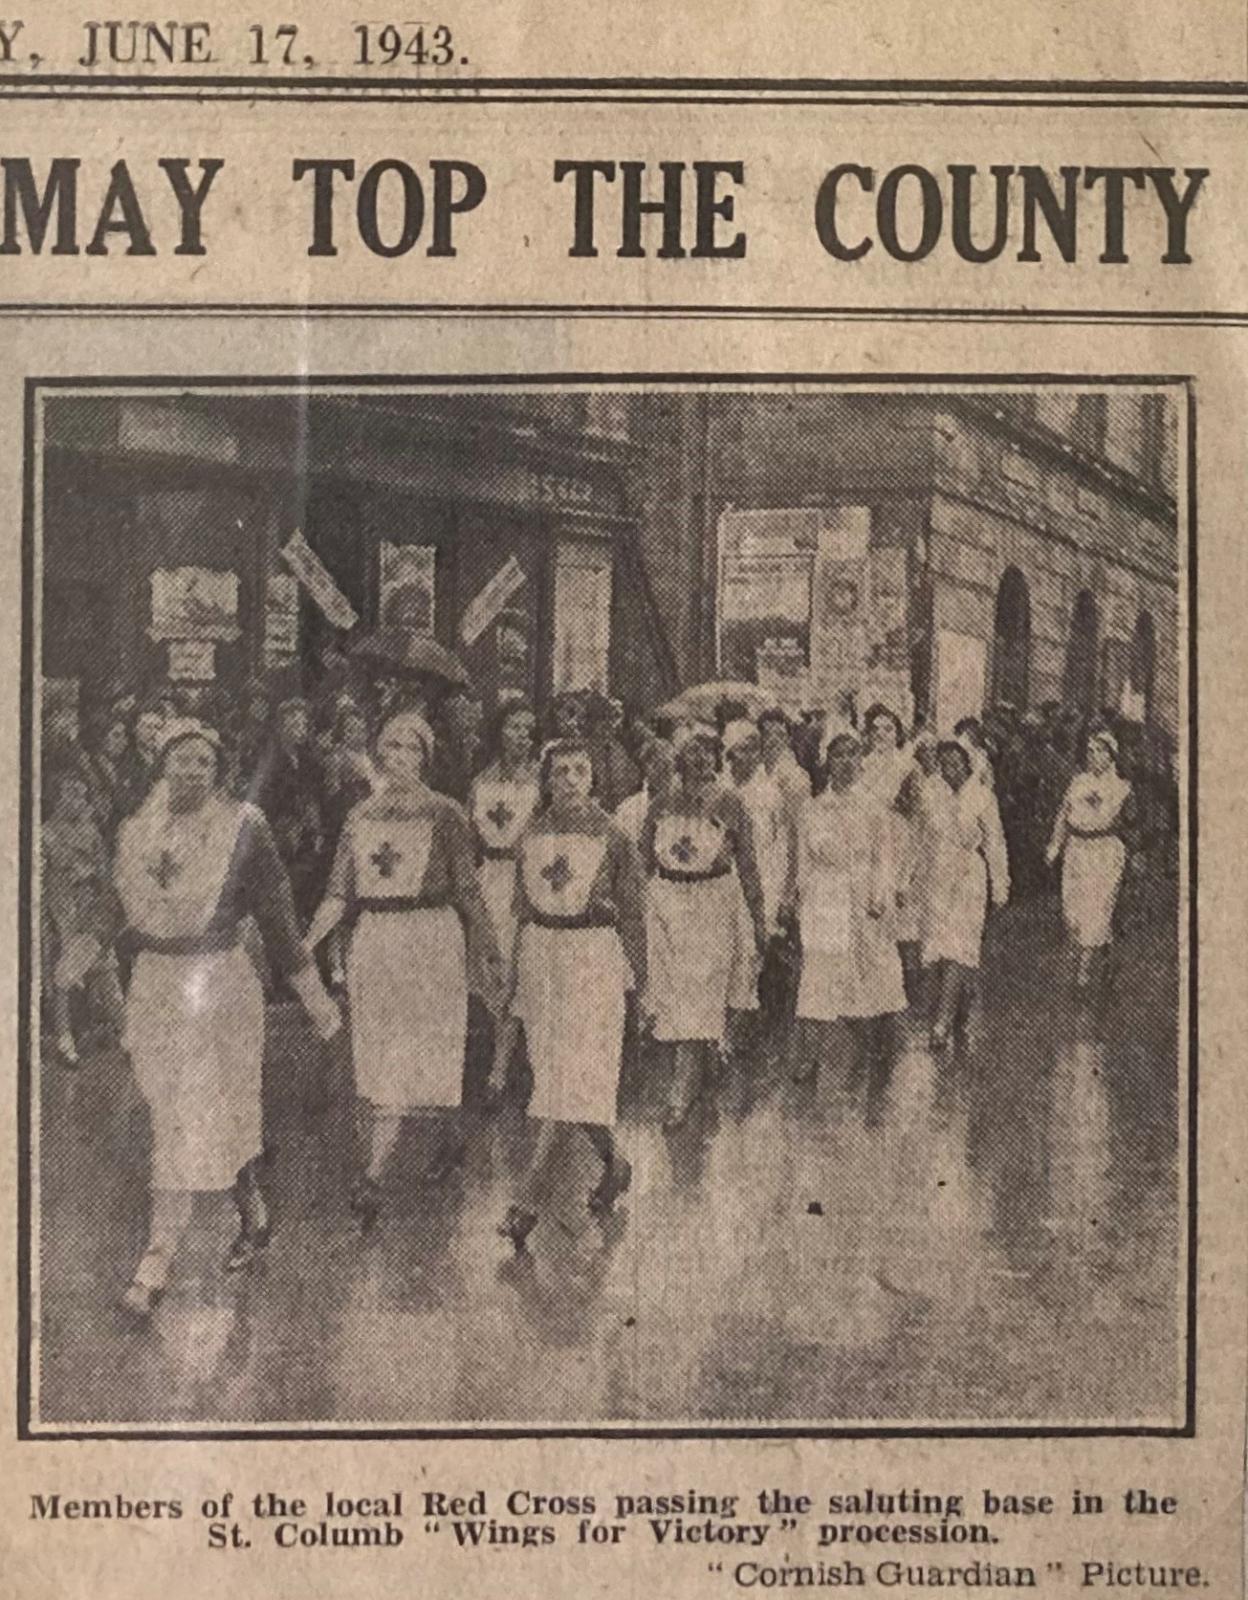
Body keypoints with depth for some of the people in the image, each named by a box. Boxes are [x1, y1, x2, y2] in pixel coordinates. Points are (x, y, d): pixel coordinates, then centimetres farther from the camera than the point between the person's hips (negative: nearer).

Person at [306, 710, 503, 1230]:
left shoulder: (446, 815, -1)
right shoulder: (360, 817, 10)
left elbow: (467, 892, 1)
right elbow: (339, 895, 9)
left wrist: (488, 955, 1)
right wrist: (305, 945, -1)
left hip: (431, 940, -4)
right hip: (373, 944, 4)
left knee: (403, 1059, -7)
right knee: (375, 1059, 6)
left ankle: (371, 1179, -8)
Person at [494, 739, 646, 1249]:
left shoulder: (612, 838, -3)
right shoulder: (531, 836, 8)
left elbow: (631, 914, 1)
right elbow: (522, 906, 14)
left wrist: (639, 980, 0)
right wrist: (515, 979, 13)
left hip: (594, 959, -5)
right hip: (539, 954, 5)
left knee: (569, 1078, -10)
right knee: (553, 1071, 8)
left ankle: (528, 1202, -11)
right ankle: (613, 1164, 30)